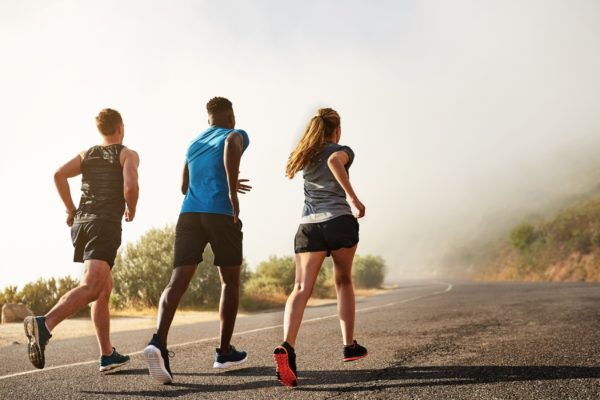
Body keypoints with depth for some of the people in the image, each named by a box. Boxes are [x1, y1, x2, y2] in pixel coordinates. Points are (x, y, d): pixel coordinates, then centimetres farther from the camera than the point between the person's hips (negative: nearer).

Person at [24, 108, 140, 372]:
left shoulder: (86, 154, 19)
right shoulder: (128, 155, 6)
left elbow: (59, 175, 3)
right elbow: (130, 187, -12)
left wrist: (71, 210, 11)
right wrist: (131, 211, 7)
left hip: (81, 222, 7)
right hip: (106, 224, -7)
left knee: (105, 288, 15)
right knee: (91, 287, -18)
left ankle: (107, 355, 16)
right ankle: (44, 324, -42)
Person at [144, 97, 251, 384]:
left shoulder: (193, 144, 29)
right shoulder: (236, 135, 11)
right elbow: (231, 144, -16)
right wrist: (232, 191, -17)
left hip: (189, 214, 4)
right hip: (222, 215, -4)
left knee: (178, 281, -8)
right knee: (230, 282, 12)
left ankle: (159, 341, -31)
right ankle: (224, 352, 18)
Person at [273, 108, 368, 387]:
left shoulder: (304, 156, 20)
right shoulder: (343, 151, 6)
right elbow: (334, 160, -17)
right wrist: (353, 196, -18)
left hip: (308, 226, 3)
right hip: (339, 221, -3)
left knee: (301, 288, -10)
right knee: (343, 282, 19)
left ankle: (287, 346, -33)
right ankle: (349, 345, 23)